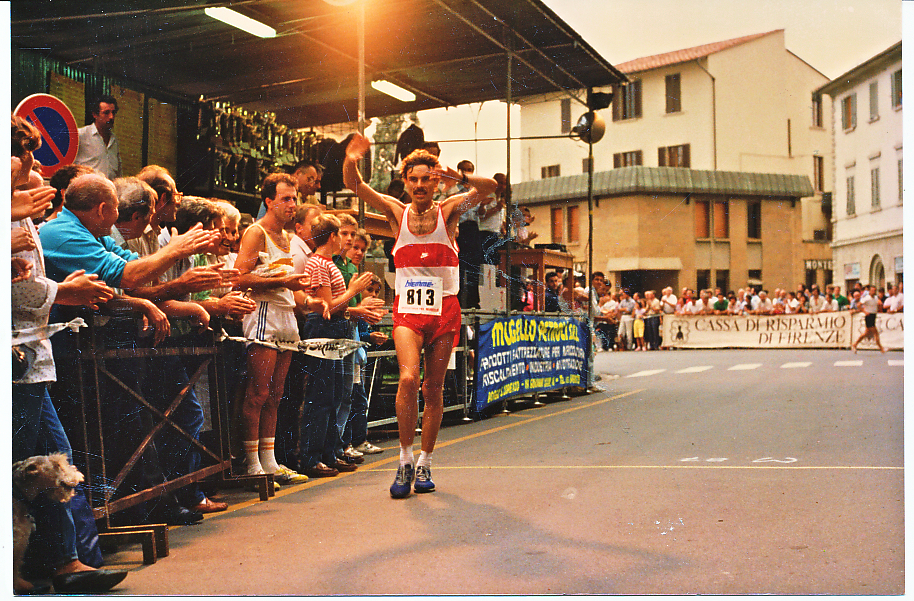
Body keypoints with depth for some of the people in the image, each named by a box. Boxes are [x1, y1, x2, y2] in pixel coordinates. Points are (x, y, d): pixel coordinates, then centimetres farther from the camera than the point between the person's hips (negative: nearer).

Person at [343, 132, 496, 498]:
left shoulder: (448, 211, 4)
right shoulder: (397, 213, 7)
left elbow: (490, 189, -9)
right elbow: (354, 185, -2)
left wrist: (460, 177, -28)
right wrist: (351, 161, -23)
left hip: (444, 310, 1)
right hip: (408, 310, 0)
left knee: (433, 389, 5)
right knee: (408, 378, -21)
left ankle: (424, 464, 19)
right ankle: (405, 461, -7)